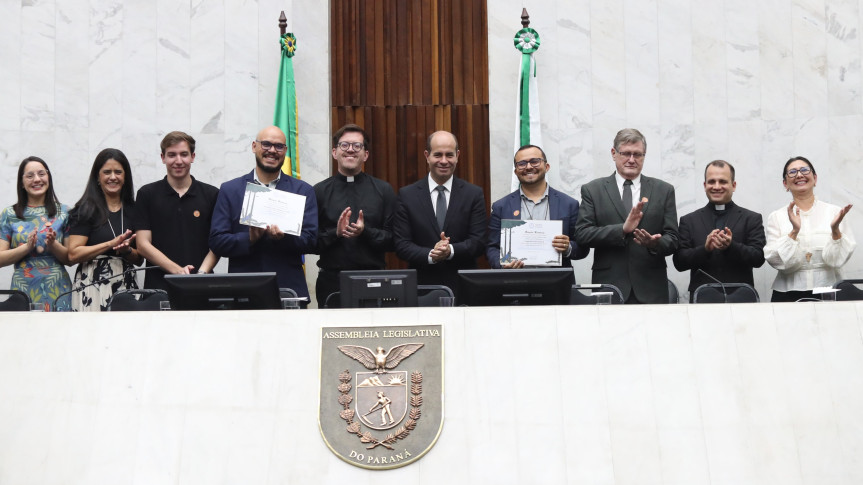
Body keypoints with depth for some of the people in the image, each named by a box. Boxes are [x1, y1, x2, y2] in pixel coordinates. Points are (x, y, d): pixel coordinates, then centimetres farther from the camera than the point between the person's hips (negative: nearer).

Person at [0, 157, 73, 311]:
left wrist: (53, 245, -13)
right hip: (22, 290, 0)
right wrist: (27, 247, -14)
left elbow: (71, 259, 4)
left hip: (57, 291, 0)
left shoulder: (64, 212, 5)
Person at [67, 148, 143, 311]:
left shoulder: (133, 209, 13)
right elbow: (73, 255, -6)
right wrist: (111, 244, -11)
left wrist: (126, 250, -6)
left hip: (126, 285, 3)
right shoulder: (87, 209, 2)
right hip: (92, 285, -3)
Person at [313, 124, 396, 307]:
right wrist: (336, 233, -13)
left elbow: (394, 240, 1)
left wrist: (365, 232, -13)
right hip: (331, 282, 0)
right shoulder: (319, 192, 5)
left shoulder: (384, 191, 7)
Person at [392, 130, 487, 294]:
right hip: (421, 285, 0)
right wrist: (430, 255, -18)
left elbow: (479, 242, -1)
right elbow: (401, 244, -1)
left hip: (463, 286, 0)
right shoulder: (407, 195, 4)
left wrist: (451, 250, -19)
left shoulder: (474, 194, 4)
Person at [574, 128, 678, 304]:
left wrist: (655, 244, -17)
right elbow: (581, 234, -5)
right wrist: (623, 229, -17)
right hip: (609, 285, -1)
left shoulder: (664, 190, 10)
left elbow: (672, 239, 5)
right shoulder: (593, 190, 6)